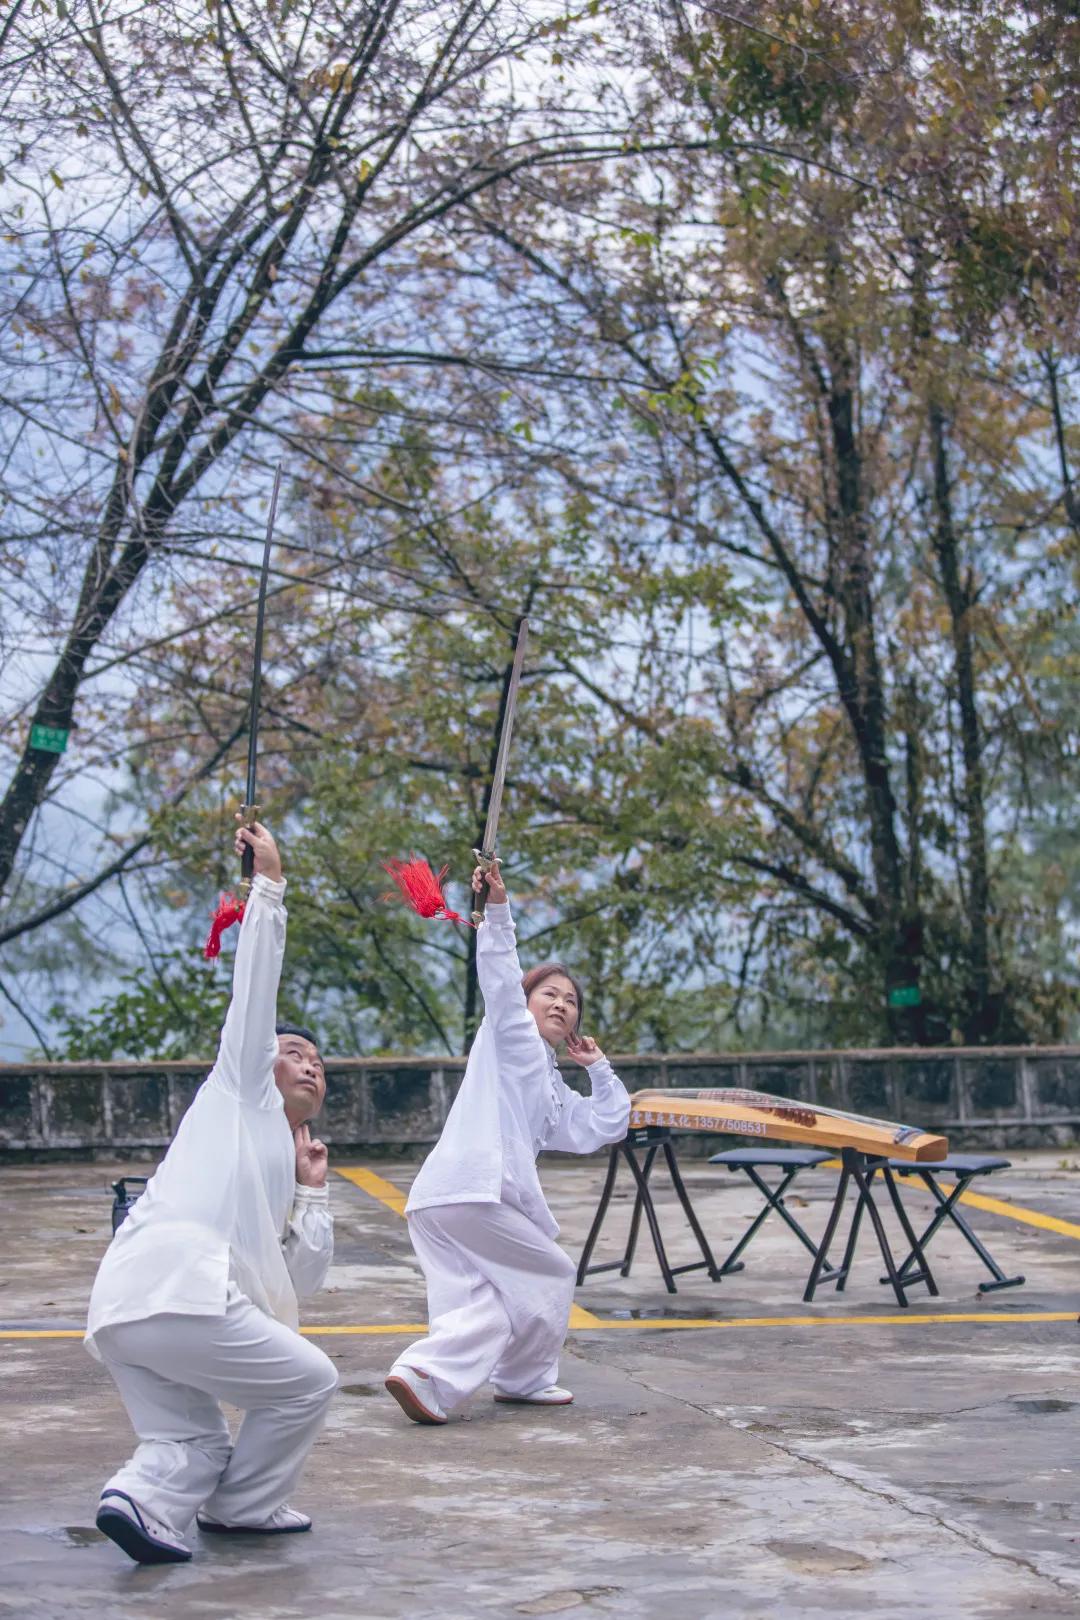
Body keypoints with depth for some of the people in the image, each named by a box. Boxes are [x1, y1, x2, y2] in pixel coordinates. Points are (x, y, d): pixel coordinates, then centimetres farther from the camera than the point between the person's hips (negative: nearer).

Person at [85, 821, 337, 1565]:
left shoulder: (281, 1167, 34)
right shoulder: (239, 1093, 15)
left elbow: (305, 1275, 28)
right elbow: (255, 987, 8)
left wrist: (313, 1189, 24)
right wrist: (269, 887, 10)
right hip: (179, 1291, -8)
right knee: (308, 1382, 5)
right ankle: (242, 1504, 12)